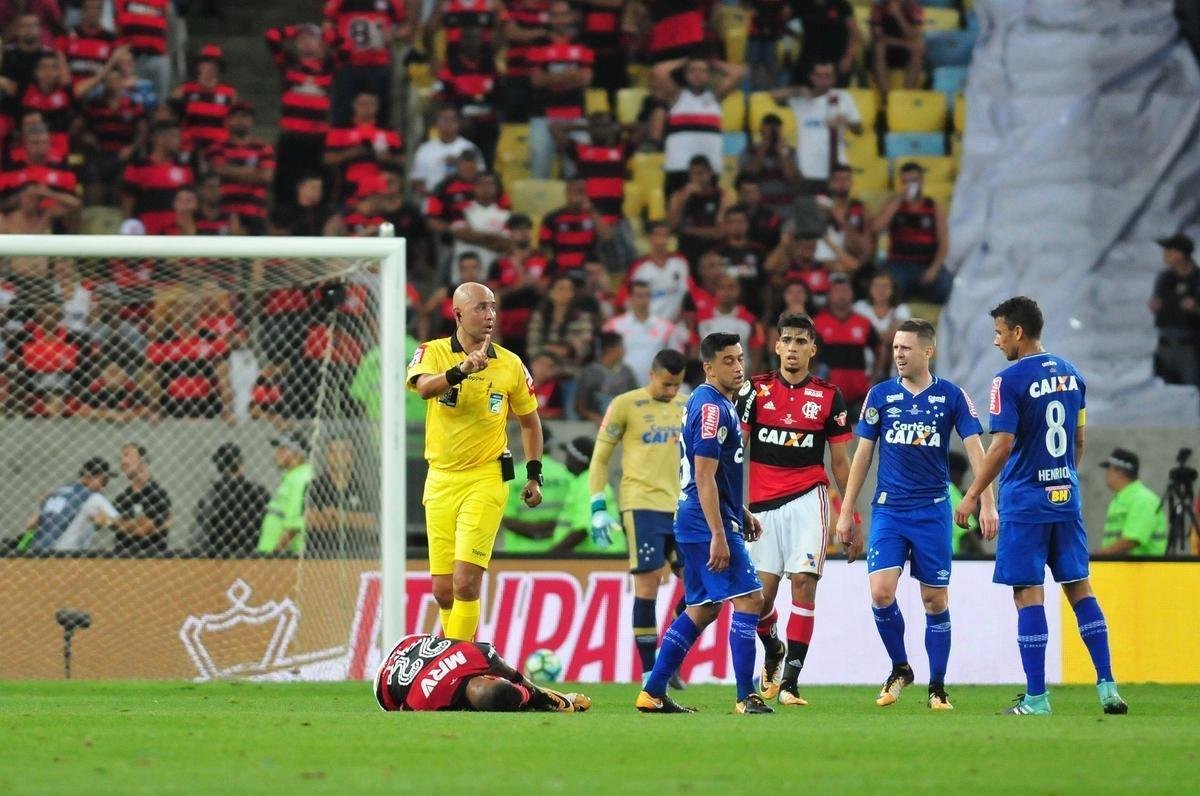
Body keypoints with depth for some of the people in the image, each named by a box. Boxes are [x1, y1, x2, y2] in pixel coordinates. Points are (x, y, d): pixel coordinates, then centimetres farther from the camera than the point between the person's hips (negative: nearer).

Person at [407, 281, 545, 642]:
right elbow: (423, 386, -27)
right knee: (443, 591, 5)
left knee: (466, 582, -14)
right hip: (440, 481, 2)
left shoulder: (510, 365, 1)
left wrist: (534, 475, 11)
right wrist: (460, 371, -44)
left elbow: (529, 421, 16)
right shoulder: (434, 353, -3)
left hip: (484, 480, -2)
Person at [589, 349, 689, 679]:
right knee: (647, 584, -7)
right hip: (642, 506, -5)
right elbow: (600, 457, 2)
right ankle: (650, 672, -1)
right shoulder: (625, 405, -1)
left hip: (682, 507, 5)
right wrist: (598, 508, -5)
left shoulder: (687, 407, 13)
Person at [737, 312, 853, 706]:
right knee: (761, 595, 0)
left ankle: (790, 680, -12)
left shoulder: (828, 397, 5)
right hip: (762, 503, 1)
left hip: (807, 499, -1)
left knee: (803, 582, -13)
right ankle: (773, 652, 33)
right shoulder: (756, 390, 4)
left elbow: (840, 461, 10)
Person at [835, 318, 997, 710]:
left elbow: (975, 450, -3)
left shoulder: (951, 396, 0)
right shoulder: (880, 395, 4)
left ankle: (937, 688, 12)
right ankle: (899, 668, 9)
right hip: (888, 511, 1)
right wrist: (846, 512, 6)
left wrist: (987, 504, -14)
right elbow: (863, 455, 8)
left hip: (933, 511, -1)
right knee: (881, 592, -13)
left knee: (935, 600, 1)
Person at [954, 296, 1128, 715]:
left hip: (1025, 503, -6)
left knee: (1028, 593, -3)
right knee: (1079, 587, 11)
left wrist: (972, 496, -10)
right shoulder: (1070, 374, 9)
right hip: (1066, 498, 6)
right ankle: (1107, 686, 7)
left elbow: (1002, 446, -16)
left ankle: (1036, 697, -3)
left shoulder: (1009, 380, -12)